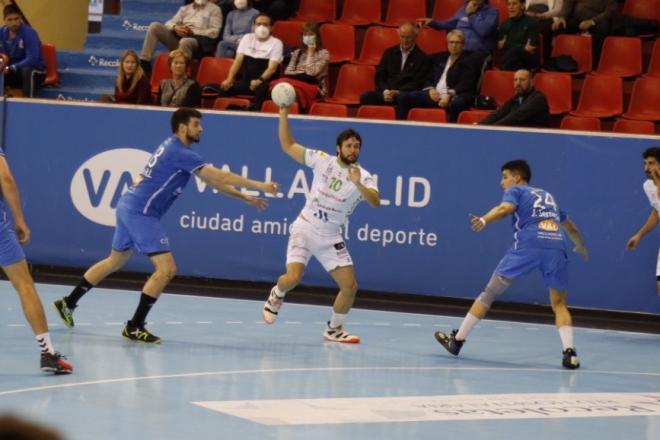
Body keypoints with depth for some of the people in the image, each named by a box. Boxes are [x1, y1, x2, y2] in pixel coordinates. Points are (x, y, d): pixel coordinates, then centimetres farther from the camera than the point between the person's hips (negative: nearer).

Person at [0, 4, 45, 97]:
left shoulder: (29, 33, -20)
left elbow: (33, 59, -29)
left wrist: (11, 68, -38)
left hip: (35, 72, -6)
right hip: (14, 73, 6)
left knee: (27, 70, -38)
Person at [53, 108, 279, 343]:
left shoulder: (173, 148, 15)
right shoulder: (180, 153, -16)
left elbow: (211, 180, 20)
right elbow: (219, 176, -20)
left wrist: (244, 197, 17)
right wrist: (258, 185, -17)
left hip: (129, 206, 10)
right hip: (140, 212, -10)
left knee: (115, 261, 23)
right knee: (166, 268, -12)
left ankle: (68, 303, 31)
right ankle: (134, 327, -9)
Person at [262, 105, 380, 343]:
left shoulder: (364, 177, -7)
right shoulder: (322, 160, -4)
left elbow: (375, 201, -26)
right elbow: (288, 146, 1)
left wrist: (358, 184, -43)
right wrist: (284, 114, -9)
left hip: (330, 238, 2)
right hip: (305, 228, -2)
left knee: (350, 286, -5)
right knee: (293, 278, -21)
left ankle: (334, 329, 19)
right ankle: (276, 296, 16)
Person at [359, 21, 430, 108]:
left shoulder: (422, 58, 6)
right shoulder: (389, 53, 18)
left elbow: (417, 83, -3)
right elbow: (379, 76, 13)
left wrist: (398, 92, -17)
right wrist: (385, 91, -8)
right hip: (385, 93, 3)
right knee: (365, 97, -27)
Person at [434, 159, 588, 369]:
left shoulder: (515, 191, 17)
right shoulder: (547, 196, 34)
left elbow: (506, 207, -8)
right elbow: (571, 227, 45)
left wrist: (484, 220, -26)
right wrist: (580, 246, 65)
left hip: (528, 244, -4)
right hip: (556, 245, 4)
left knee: (490, 293, 8)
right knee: (559, 303, 15)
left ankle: (457, 340, 13)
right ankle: (569, 352, -7)